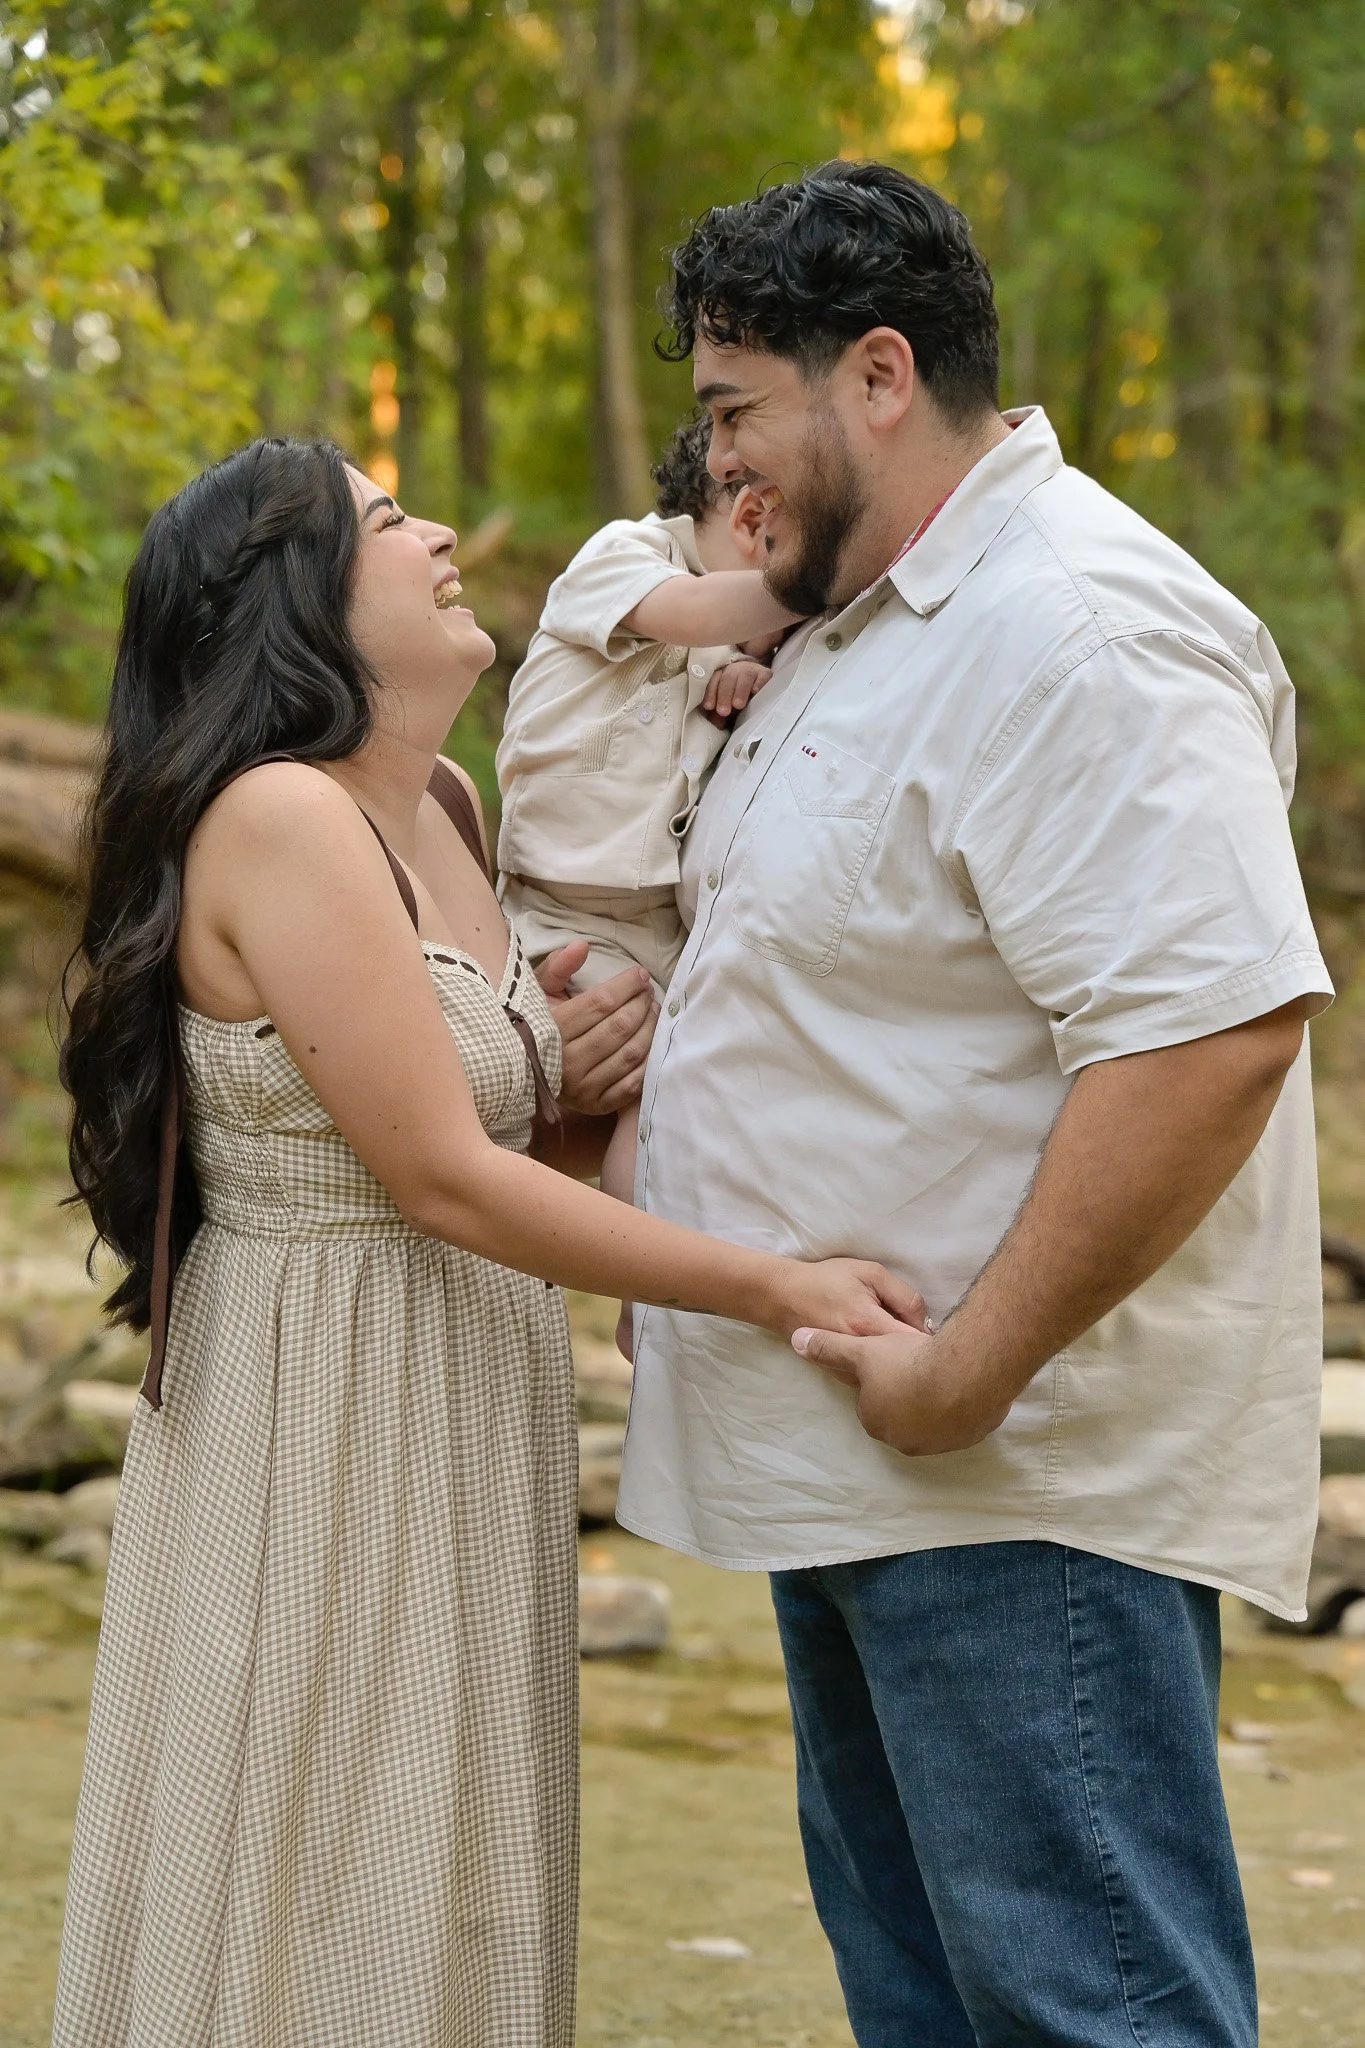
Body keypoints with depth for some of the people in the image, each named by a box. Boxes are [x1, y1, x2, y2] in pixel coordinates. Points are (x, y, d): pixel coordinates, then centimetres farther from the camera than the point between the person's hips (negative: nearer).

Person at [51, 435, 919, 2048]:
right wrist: (772, 1289, -17)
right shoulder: (276, 821, -17)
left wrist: (598, 1083, 1)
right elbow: (444, 1179, -20)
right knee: (319, 1904, 1)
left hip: (458, 1412, 8)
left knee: (436, 1884, 14)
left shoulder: (440, 810, 9)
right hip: (324, 1414, -8)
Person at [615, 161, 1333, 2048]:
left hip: (1017, 1478, -11)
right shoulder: (875, 627, 16)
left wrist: (974, 1363, -25)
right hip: (861, 1463, 11)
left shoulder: (1075, 633, -19)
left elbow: (1213, 1025, -29)